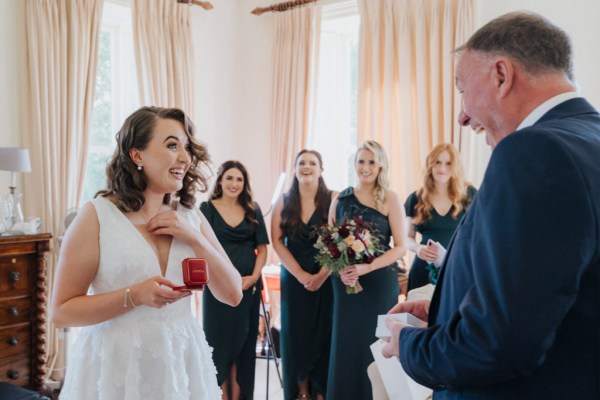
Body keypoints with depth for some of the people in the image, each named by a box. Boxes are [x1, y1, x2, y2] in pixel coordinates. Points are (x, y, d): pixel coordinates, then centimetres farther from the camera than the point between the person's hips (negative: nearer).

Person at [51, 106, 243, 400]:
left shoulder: (191, 218, 2)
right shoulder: (97, 217, -10)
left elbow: (232, 295, 0)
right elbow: (62, 312, -8)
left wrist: (194, 238, -11)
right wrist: (134, 296, -22)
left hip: (181, 363, 4)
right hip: (117, 367, -4)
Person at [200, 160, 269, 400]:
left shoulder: (253, 210, 8)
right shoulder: (207, 208, -1)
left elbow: (262, 247, 7)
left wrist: (254, 276, -9)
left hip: (249, 285, 3)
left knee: (243, 341, 9)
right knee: (220, 340, 4)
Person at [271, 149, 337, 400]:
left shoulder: (333, 199, -4)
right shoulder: (284, 202, 4)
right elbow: (277, 241, 0)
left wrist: (322, 275, -16)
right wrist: (301, 275, -9)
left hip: (327, 277, -2)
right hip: (294, 278, 2)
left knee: (324, 333, 2)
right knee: (297, 332, 6)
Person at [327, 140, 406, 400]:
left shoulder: (390, 199, -3)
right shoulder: (340, 199, 6)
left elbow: (400, 247, -7)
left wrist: (366, 267, -19)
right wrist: (340, 270, -11)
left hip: (380, 282, -3)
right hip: (345, 283, 3)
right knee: (346, 344, 7)